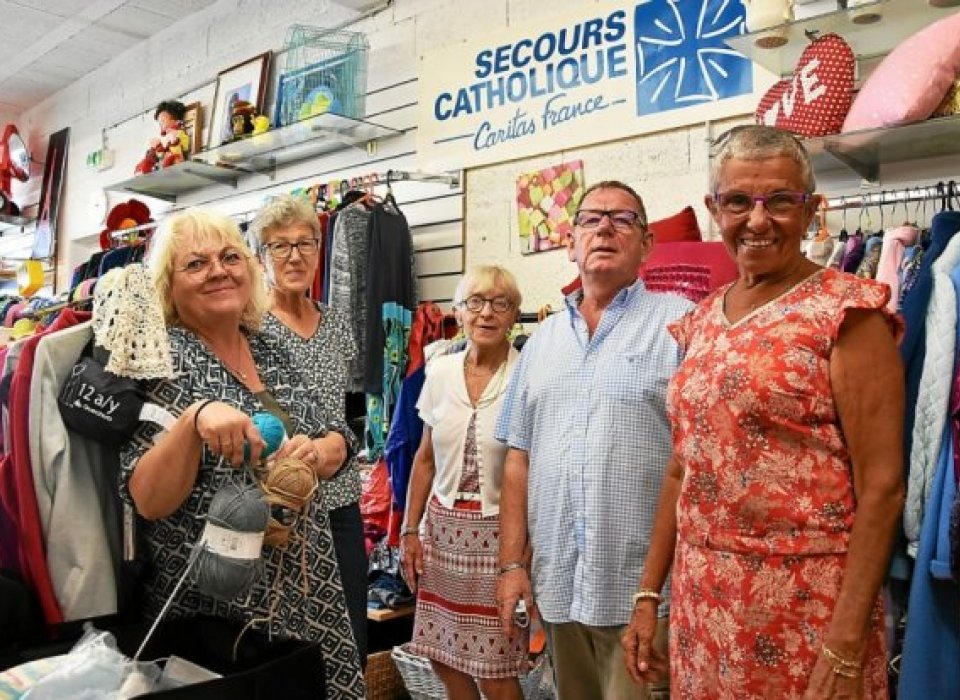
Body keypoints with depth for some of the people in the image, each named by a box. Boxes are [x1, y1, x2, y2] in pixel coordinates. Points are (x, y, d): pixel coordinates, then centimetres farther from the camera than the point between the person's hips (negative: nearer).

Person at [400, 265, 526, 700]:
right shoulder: (440, 372, 3)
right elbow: (425, 458, 10)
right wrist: (410, 530, 8)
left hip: (499, 531, -4)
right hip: (443, 526, 5)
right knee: (443, 657, 14)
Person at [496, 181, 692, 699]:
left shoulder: (680, 323, -4)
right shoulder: (543, 340, 12)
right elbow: (519, 458, 11)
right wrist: (512, 562, 7)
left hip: (645, 586, -5)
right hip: (558, 585, 5)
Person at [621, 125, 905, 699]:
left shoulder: (845, 310, -10)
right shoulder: (703, 320, 7)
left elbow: (881, 488, -14)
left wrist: (845, 650, -17)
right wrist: (648, 593, 10)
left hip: (806, 609, -5)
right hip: (701, 601, 6)